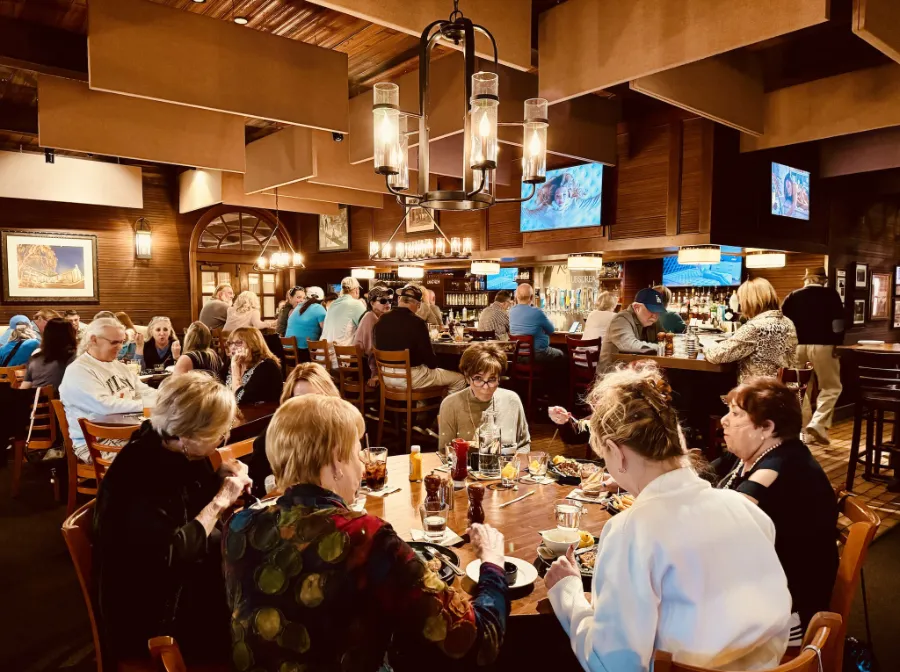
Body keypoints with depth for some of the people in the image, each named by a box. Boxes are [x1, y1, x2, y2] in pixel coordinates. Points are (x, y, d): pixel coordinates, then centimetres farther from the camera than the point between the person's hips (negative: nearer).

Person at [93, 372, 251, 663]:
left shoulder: (179, 450, -4)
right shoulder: (138, 474, -29)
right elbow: (172, 554, -31)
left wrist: (222, 477, -8)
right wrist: (220, 501, -24)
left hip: (182, 579, 8)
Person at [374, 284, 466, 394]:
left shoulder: (382, 320, 0)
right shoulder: (417, 323, -19)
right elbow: (430, 359, -14)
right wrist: (433, 364, 8)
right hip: (411, 377, -7)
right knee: (459, 379, 6)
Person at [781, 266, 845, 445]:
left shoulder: (793, 296, 9)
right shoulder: (831, 295, 3)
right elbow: (837, 322, -5)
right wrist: (837, 344, 0)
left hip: (797, 346, 3)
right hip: (822, 346, -3)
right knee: (831, 387, 9)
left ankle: (805, 431, 14)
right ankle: (818, 424, -8)